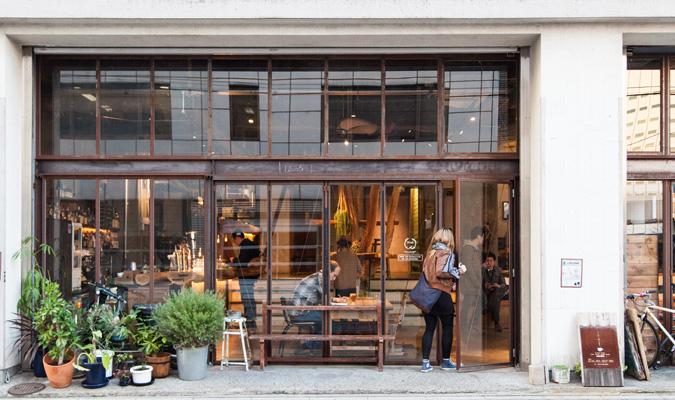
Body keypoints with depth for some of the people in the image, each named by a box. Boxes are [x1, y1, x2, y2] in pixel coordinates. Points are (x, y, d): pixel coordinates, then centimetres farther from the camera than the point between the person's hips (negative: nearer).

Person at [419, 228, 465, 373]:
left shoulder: (430, 253, 14)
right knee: (447, 327, 9)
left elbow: (424, 272, 12)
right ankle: (446, 361, 16)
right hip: (441, 294, -6)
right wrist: (457, 272, -13)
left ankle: (425, 362, 4)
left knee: (429, 328, 8)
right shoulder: (446, 252, -7)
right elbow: (439, 272, -20)